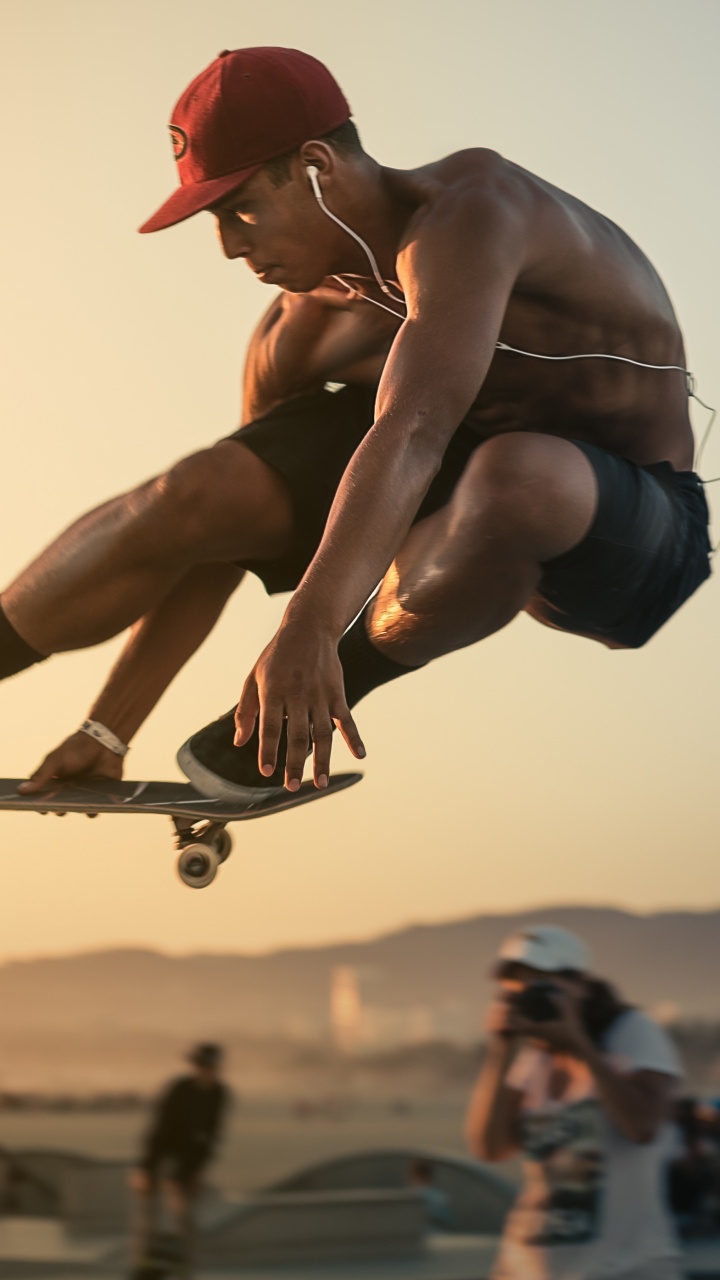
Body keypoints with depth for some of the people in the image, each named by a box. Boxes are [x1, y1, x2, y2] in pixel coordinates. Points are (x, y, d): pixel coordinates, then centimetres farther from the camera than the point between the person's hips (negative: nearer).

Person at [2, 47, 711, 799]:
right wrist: (111, 728, 4)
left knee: (514, 475, -42)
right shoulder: (308, 320, -2)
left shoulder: (464, 212, -26)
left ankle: (343, 679, -19)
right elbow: (217, 529, 5)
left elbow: (411, 433, -42)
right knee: (196, 495, -12)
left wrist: (309, 631, -54)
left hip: (634, 538, -6)